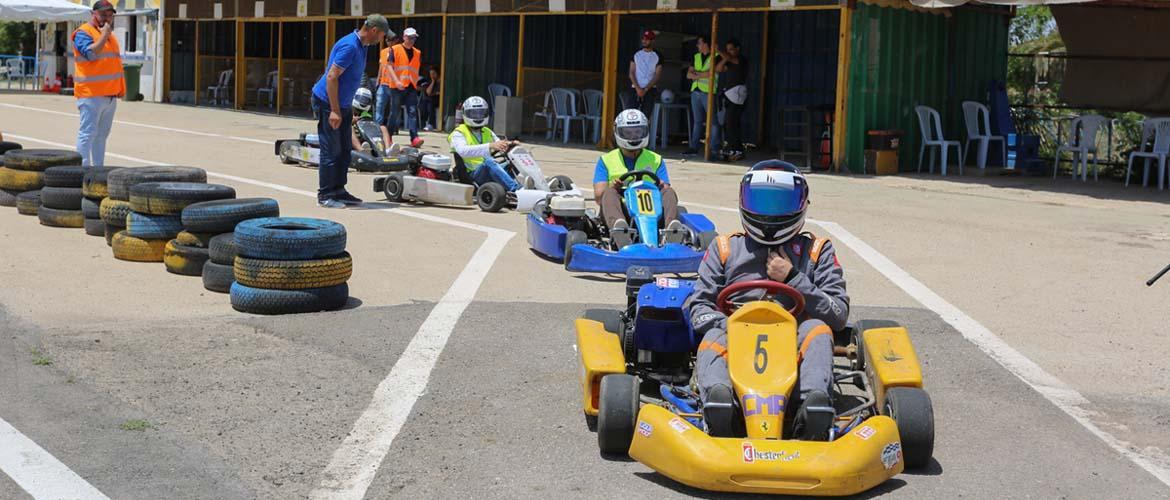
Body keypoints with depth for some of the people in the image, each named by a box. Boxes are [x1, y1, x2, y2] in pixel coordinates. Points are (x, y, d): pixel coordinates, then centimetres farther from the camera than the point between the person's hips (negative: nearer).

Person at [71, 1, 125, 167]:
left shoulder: (109, 35, 21)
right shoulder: (83, 33, -6)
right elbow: (91, 53, -23)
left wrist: (121, 88, 20)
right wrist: (104, 35, -17)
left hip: (110, 95, 8)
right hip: (91, 94, -8)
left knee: (102, 134, 11)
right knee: (88, 133, -9)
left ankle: (99, 168, 16)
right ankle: (84, 169, -9)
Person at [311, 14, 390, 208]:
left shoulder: (360, 46, 10)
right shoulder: (349, 46, -22)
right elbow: (332, 77, -25)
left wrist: (346, 111, 21)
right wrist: (334, 111, -25)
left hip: (342, 105, 10)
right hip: (328, 103, -10)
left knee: (344, 151, 12)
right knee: (331, 151, -4)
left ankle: (338, 191, 19)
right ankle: (325, 195, 3)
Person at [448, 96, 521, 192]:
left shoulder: (488, 132, 22)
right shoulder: (459, 134, 0)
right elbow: (463, 151, -22)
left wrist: (511, 144, -11)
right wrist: (490, 146, -34)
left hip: (490, 171, 6)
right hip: (472, 175, -6)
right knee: (488, 161, -35)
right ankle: (516, 189, -50)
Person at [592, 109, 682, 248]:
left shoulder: (656, 160, 21)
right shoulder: (606, 161, 17)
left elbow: (666, 190, 9)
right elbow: (599, 197, 5)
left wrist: (662, 188, -16)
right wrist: (612, 189, -18)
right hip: (618, 212, -1)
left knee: (669, 193, -22)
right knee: (609, 194, -31)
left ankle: (673, 228, -51)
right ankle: (618, 228, -61)